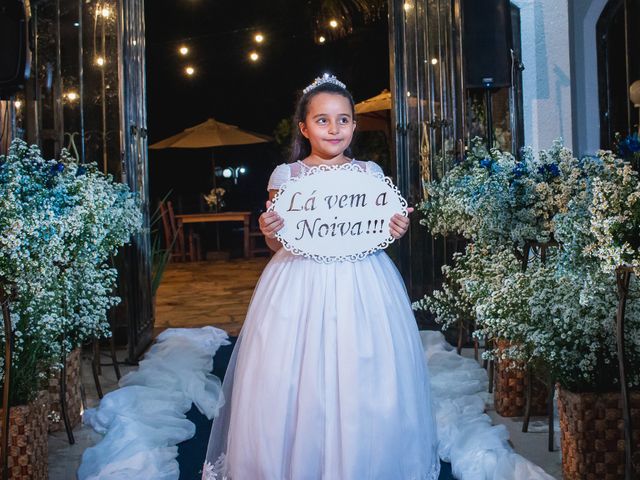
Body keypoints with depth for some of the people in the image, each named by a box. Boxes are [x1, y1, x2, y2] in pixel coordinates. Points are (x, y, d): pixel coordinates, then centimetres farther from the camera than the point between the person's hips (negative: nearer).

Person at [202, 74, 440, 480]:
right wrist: (270, 232, -16)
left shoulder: (370, 173, 6)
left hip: (361, 284, 1)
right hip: (300, 284, -1)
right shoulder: (285, 175, 2)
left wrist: (398, 231, -9)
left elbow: (382, 232, 12)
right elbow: (277, 242, 6)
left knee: (367, 386, 4)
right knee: (292, 385, 0)